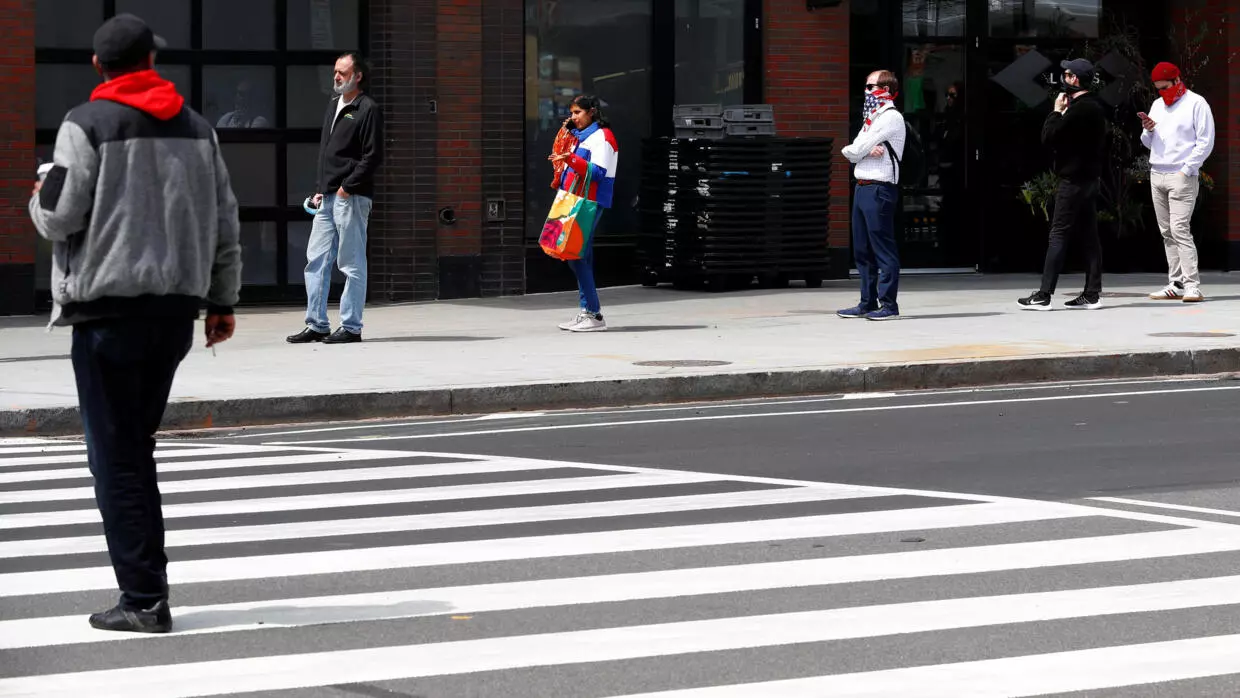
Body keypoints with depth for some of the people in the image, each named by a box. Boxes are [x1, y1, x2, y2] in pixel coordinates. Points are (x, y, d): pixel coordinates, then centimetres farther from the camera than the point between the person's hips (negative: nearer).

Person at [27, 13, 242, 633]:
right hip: (177, 305, 6)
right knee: (136, 446, 15)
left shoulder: (87, 126, -7)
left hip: (110, 306, -6)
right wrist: (223, 298, 19)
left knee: (116, 455, -1)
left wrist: (38, 198, 12)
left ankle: (144, 599, -5)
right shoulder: (195, 127, 11)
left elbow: (59, 217, -11)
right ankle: (145, 589, 14)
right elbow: (224, 220, 12)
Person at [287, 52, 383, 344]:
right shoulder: (333, 106, 19)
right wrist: (320, 188, 15)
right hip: (328, 198, 9)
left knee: (351, 263, -3)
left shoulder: (367, 110, -7)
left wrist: (348, 186, -15)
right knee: (316, 260, 7)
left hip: (352, 197, -9)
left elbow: (373, 156, -13)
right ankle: (317, 325, 11)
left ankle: (350, 327, 1)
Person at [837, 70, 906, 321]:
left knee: (883, 249, -8)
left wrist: (850, 149, 8)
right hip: (863, 187, 10)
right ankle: (868, 303, 17)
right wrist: (867, 150, -8)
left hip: (879, 189, -10)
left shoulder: (891, 118, -9)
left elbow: (856, 149, -13)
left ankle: (889, 305, -8)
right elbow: (853, 153, 11)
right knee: (862, 250, 11)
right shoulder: (872, 119, 22)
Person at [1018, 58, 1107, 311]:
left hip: (1073, 180, -9)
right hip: (1090, 177, 9)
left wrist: (1057, 111, -3)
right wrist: (1063, 113, 9)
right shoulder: (1096, 106, 13)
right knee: (1088, 235, 9)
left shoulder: (1078, 109, -18)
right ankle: (1092, 293, 8)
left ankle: (1044, 294, -8)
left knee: (1059, 235, -8)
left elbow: (1049, 138, -18)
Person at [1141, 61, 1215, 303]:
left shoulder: (1196, 103, -4)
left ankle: (1192, 286, -15)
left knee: (1180, 230, -14)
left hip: (1181, 177, -7)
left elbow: (1206, 142, -8)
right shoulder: (1157, 105, 17)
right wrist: (1148, 130, -1)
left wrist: (1186, 170, -12)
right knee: (1167, 233, 5)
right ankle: (1176, 284, 7)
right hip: (1156, 176, 7)